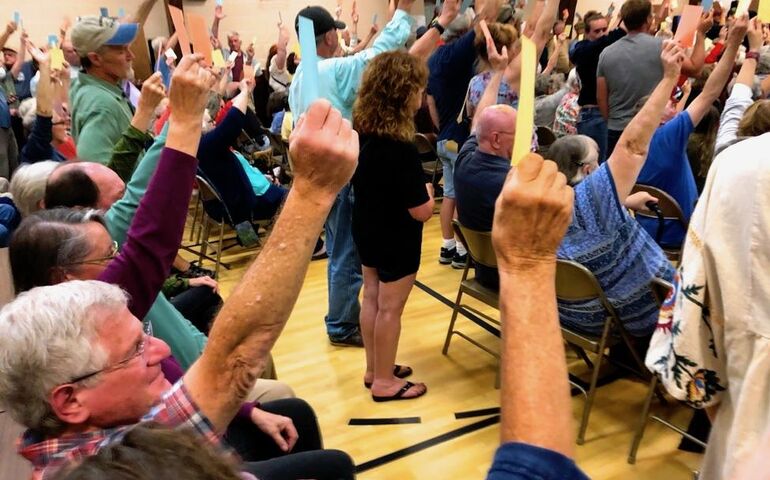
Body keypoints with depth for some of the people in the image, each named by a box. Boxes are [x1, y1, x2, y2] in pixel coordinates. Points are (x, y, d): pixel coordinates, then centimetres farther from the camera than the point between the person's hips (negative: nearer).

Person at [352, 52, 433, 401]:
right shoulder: (401, 150, -30)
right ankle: (384, 381, 23)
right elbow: (421, 212, -26)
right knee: (390, 308, 6)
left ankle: (373, 369, 35)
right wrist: (428, 190, -6)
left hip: (367, 231, 8)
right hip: (396, 240, -8)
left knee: (372, 298, 19)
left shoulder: (360, 133, -7)